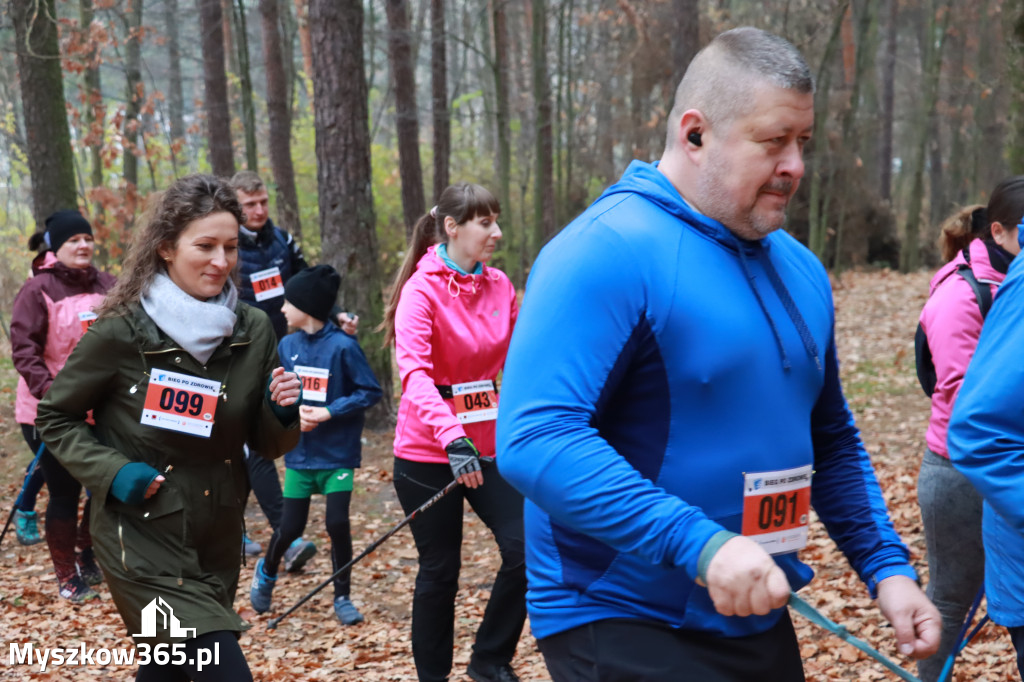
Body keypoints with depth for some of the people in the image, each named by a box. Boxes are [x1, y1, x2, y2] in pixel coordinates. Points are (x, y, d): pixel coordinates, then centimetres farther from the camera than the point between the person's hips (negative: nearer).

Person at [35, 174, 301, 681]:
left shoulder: (253, 331, -1)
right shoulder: (120, 333, -13)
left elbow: (267, 445, 9)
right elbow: (55, 418, 0)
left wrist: (283, 414, -13)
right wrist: (111, 471, -15)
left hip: (219, 541, 5)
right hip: (142, 539, -5)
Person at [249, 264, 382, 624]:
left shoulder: (343, 346, -13)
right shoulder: (287, 346, 1)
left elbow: (370, 392, -12)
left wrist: (328, 413, -18)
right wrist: (293, 411, -13)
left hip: (338, 453, -3)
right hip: (299, 453, 3)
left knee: (338, 524, -6)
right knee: (290, 528, 8)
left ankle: (342, 596, 14)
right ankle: (267, 571, 39)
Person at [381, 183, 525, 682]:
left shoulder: (499, 285, 3)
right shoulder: (422, 289, -14)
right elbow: (413, 369, -28)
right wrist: (451, 436, -41)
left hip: (486, 445, 5)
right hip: (428, 453, -4)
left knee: (526, 550, -6)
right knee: (440, 570, 5)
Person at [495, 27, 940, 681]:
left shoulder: (800, 270, 8)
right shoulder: (606, 252, -18)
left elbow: (831, 440, 18)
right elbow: (536, 439, -28)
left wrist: (887, 566, 6)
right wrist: (700, 545, -32)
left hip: (760, 622, 8)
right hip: (620, 629, -8)